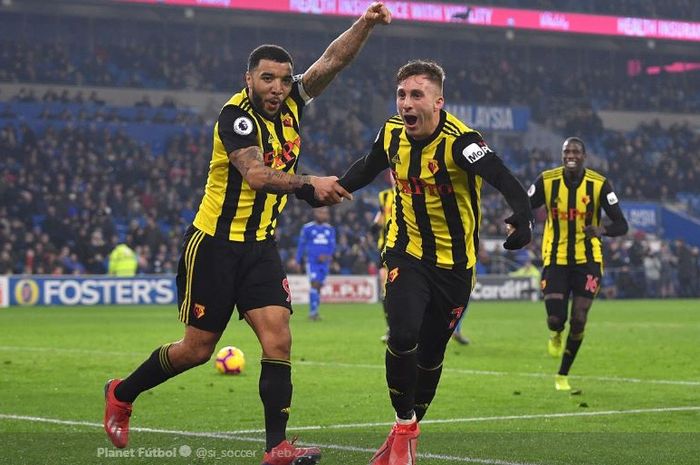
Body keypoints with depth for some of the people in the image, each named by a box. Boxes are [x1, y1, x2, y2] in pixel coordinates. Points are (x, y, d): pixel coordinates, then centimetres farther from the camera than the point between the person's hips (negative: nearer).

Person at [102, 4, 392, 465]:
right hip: (215, 244, -6)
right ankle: (122, 394, 27)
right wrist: (310, 183, -41)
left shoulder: (290, 105, 2)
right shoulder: (236, 116, -18)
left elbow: (333, 60, 0)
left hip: (260, 246, 6)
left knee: (278, 338, -10)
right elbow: (255, 175, -32)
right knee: (197, 349, 3)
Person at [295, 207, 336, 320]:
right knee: (314, 283, -15)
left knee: (319, 286, 6)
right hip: (312, 261, -4)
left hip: (324, 262, 4)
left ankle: (313, 312, 16)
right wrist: (298, 262, 5)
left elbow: (332, 246, 8)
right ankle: (313, 312, -16)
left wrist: (326, 255, -12)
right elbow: (301, 245, 5)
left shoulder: (330, 229, 8)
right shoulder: (307, 228, -2)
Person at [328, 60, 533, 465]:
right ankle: (404, 426, 0)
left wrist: (523, 216, -57)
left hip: (454, 264, -2)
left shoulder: (459, 141, -23)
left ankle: (410, 429, 31)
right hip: (406, 253, 2)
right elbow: (367, 169, 18)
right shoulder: (392, 134, -6)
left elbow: (505, 180, -39)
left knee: (431, 354, 7)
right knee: (403, 336, -20)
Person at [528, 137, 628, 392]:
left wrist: (602, 230, -32)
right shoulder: (546, 181, -7)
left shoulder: (599, 184, -10)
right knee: (556, 318, -11)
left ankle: (563, 375, 18)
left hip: (587, 260, 0)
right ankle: (555, 334, 30)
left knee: (578, 320, -3)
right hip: (556, 259, 0)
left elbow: (621, 225, -9)